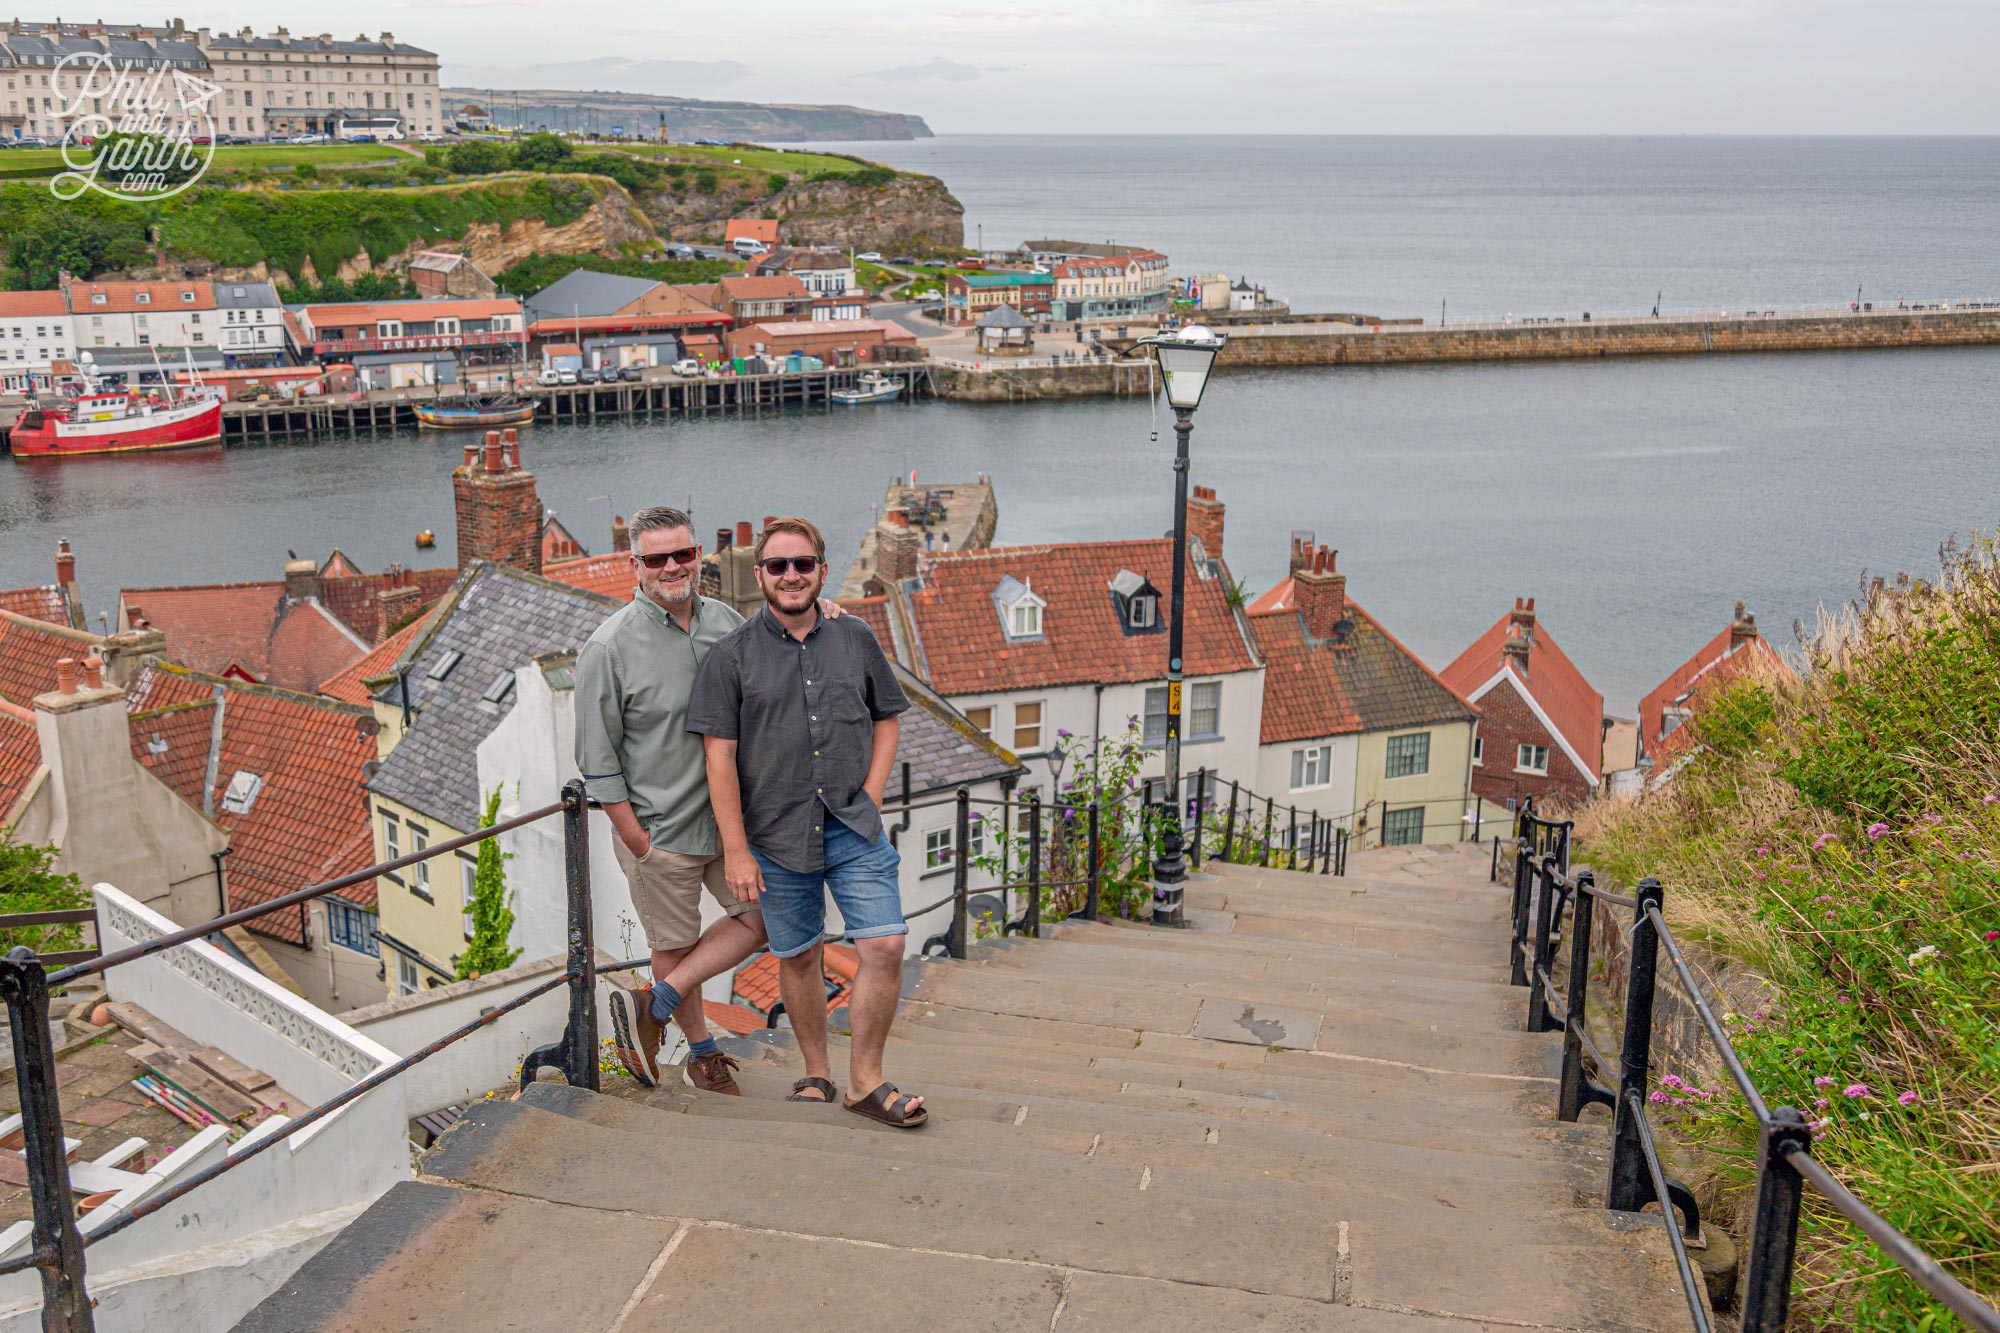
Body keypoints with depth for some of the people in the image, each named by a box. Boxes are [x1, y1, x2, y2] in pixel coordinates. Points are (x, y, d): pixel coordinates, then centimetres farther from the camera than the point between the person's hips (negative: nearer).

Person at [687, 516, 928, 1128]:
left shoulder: (856, 639, 5)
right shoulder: (732, 654, -4)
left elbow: (886, 719, 15)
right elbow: (719, 756, -6)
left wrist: (869, 797, 2)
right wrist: (736, 849, -10)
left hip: (853, 827, 2)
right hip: (777, 836, -1)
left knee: (885, 946, -7)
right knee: (797, 957, 11)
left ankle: (865, 1081, 9)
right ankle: (816, 1074, 30)